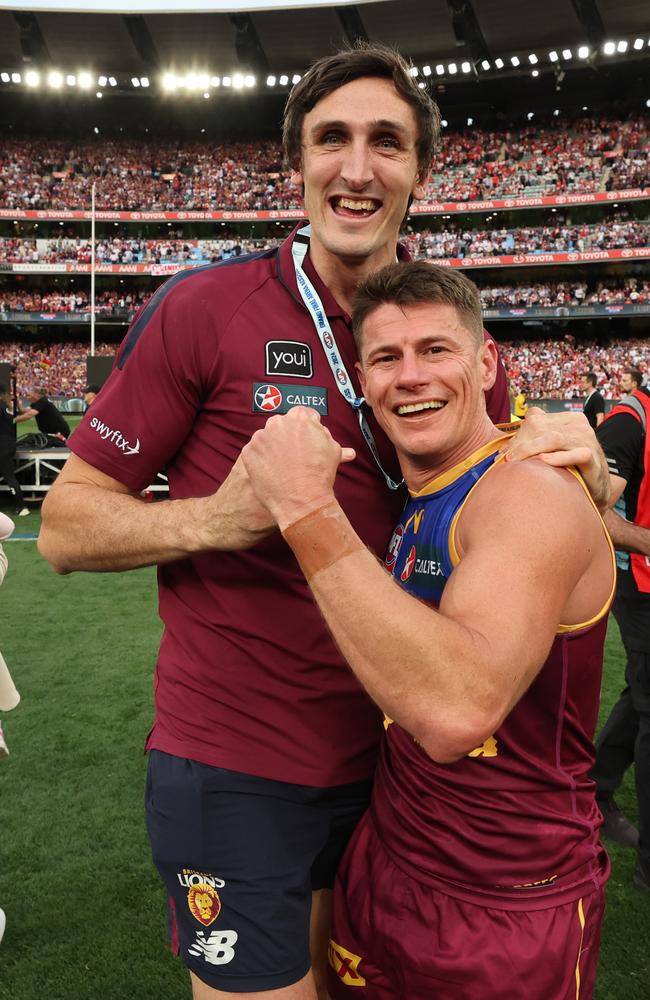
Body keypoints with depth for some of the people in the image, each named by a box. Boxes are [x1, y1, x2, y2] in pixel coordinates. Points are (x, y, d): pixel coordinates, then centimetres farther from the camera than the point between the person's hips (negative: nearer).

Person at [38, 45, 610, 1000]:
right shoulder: (203, 308, -11)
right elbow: (65, 526, -9)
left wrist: (572, 464, -9)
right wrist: (214, 518, -27)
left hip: (392, 758, 5)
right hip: (235, 767, -4)